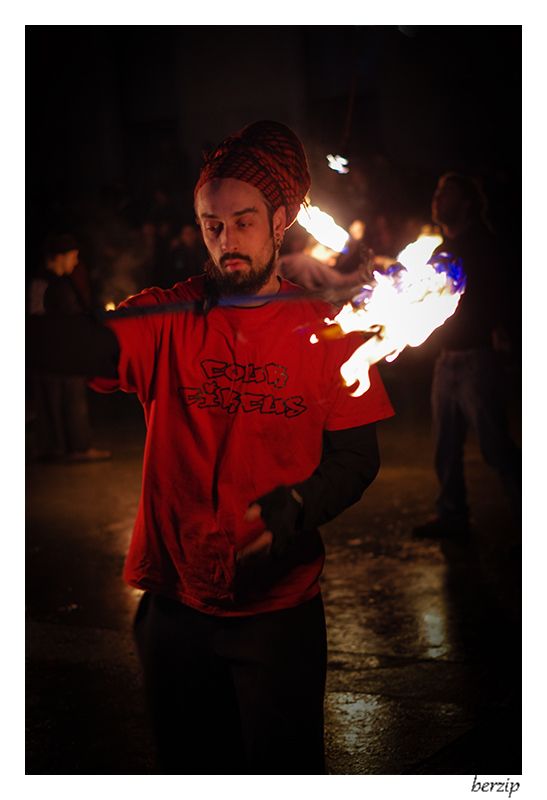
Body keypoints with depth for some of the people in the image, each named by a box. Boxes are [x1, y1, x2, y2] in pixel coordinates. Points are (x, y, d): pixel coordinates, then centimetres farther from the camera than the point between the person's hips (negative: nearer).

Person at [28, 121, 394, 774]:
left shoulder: (323, 331, -2)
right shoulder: (165, 321, -1)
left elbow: (356, 457, -1)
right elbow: (86, 345, -21)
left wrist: (296, 508, -22)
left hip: (279, 605, -1)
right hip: (174, 603, 2)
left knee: (282, 768, 10)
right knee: (188, 768, 17)